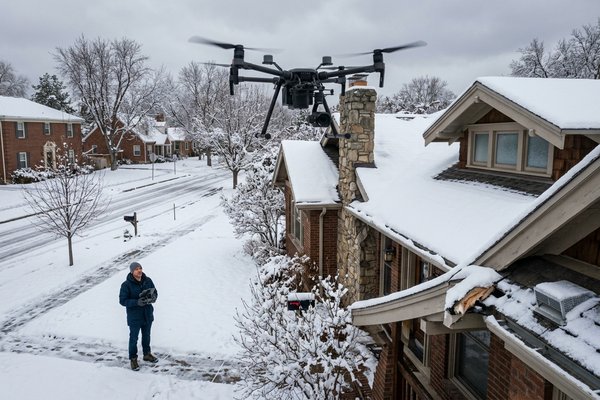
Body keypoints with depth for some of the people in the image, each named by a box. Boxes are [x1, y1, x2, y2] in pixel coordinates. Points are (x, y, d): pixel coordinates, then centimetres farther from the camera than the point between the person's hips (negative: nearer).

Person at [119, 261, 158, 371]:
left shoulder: (148, 281, -5)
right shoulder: (126, 285, -18)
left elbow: (155, 293, 5)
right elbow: (122, 300, -17)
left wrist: (152, 298, -19)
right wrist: (137, 302, -30)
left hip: (147, 315, 5)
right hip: (134, 317, -4)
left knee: (146, 336, 21)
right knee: (134, 338, 8)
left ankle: (147, 354, 40)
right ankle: (133, 359, 26)